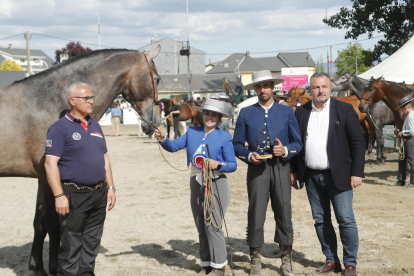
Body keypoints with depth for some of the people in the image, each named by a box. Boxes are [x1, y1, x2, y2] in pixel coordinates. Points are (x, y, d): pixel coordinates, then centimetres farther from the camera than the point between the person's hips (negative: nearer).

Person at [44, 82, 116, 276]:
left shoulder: (95, 126, 14)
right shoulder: (60, 128, -8)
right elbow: (50, 163, -14)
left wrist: (110, 188, 12)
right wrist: (59, 196, -19)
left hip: (99, 193, 7)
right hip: (74, 196, -7)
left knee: (92, 243, 13)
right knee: (71, 246, -1)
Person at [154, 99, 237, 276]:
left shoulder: (224, 138, -4)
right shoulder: (192, 132, 8)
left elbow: (233, 165, -3)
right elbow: (174, 146, 6)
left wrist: (218, 165, -22)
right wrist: (163, 139, -13)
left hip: (216, 184, -5)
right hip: (196, 184, 5)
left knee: (212, 226, -8)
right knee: (201, 228, 10)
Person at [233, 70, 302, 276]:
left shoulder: (286, 112, 11)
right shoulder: (246, 113, 10)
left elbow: (297, 142, 9)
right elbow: (237, 144, 8)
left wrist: (286, 150, -11)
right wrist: (249, 156, -10)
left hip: (281, 168, 0)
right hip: (257, 168, 0)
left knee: (284, 214, 0)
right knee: (255, 215, -1)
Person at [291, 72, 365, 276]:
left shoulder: (345, 110, -2)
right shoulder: (301, 112, 7)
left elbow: (357, 142, -4)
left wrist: (357, 172, -9)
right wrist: (294, 171, 7)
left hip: (338, 175, -3)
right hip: (312, 176, 4)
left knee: (346, 220, -3)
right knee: (320, 221, 9)